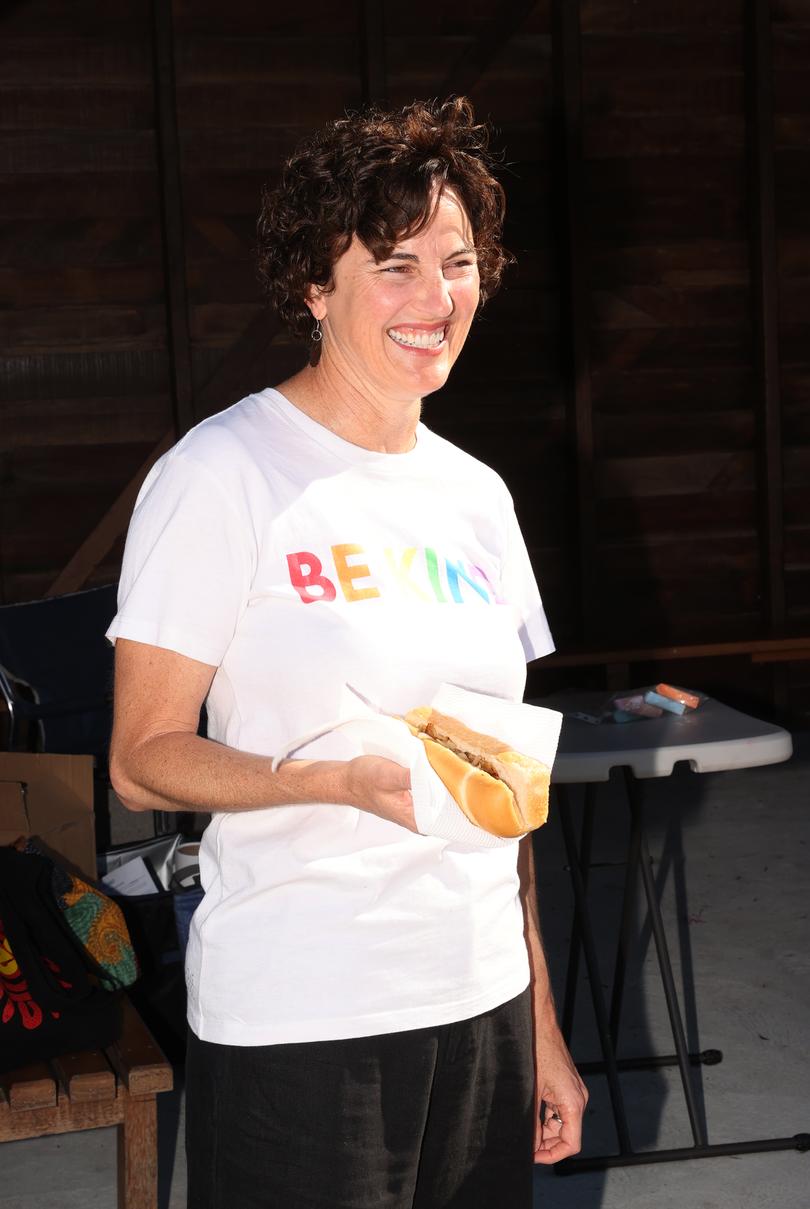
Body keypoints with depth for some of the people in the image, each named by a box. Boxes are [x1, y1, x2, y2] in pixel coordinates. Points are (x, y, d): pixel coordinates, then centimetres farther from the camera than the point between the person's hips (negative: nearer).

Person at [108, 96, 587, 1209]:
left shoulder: (476, 496, 10)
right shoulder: (221, 477, -9)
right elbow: (144, 761, -10)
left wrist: (542, 1025, 14)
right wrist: (349, 781, -26)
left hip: (483, 1001, 6)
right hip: (297, 1023, -5)